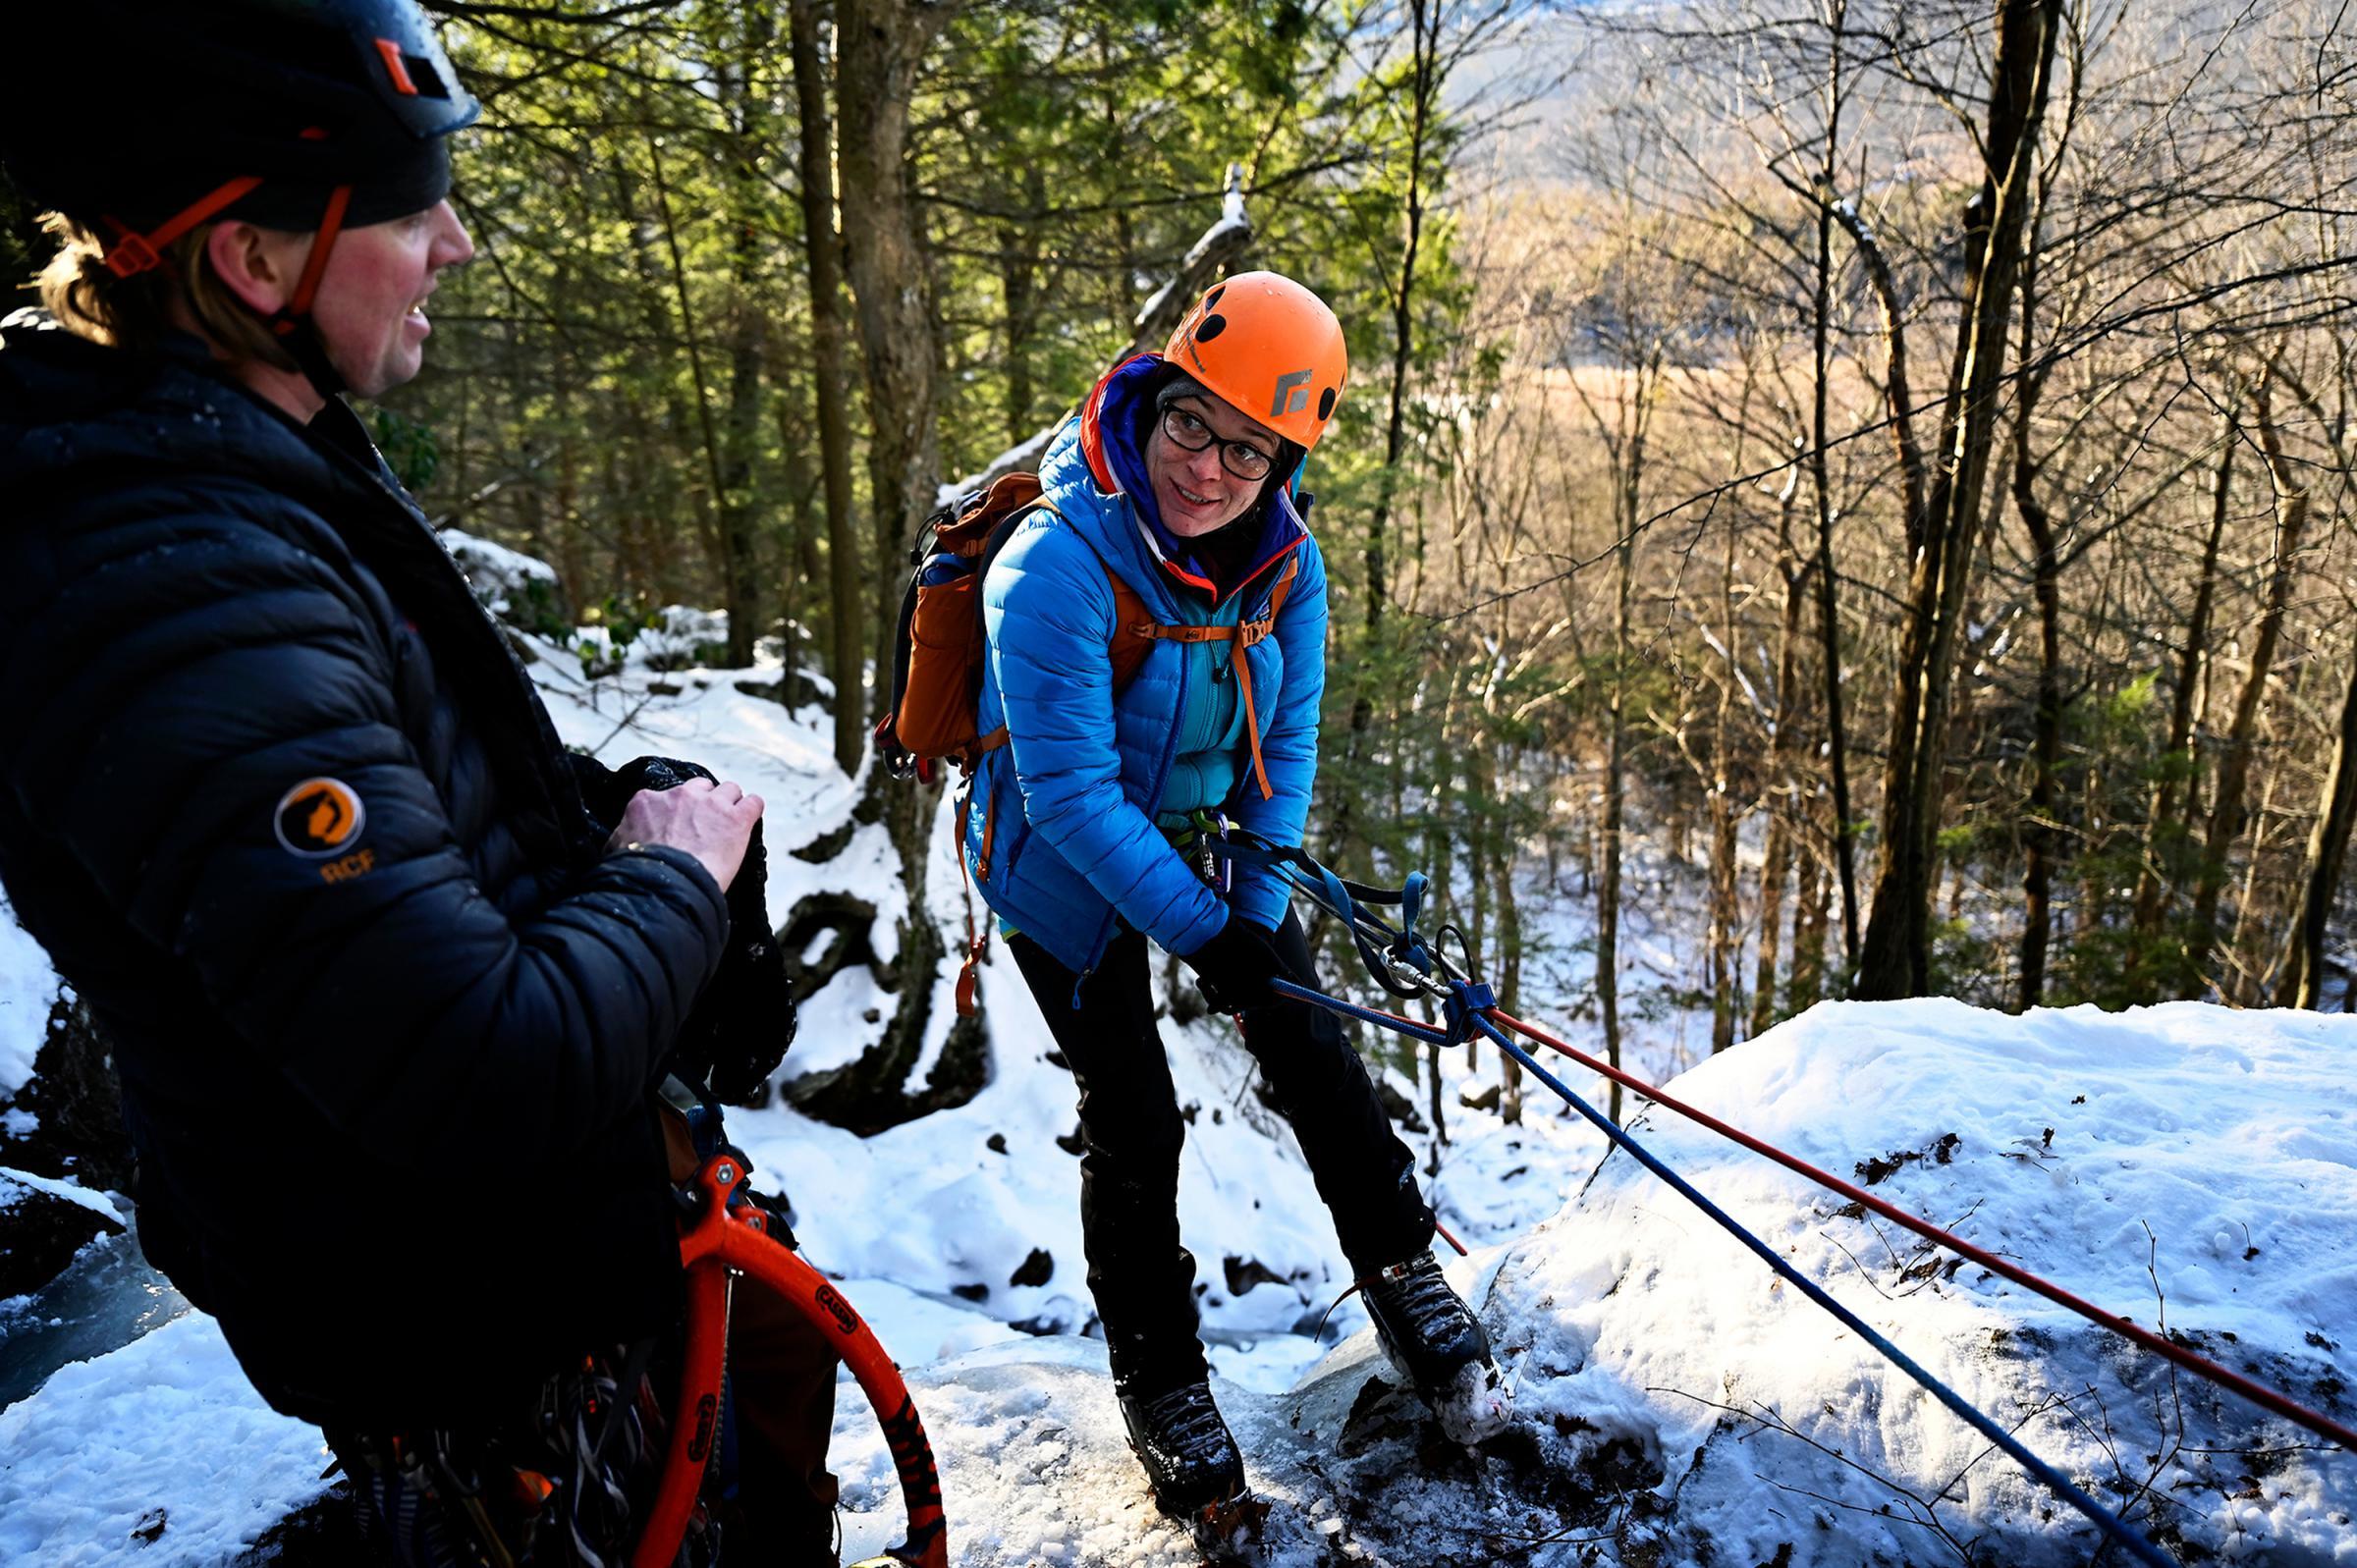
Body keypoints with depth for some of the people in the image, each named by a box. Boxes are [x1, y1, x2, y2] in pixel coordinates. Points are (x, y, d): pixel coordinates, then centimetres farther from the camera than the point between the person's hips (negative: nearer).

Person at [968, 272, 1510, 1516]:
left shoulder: (1286, 564, -13)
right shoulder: (1057, 569, -31)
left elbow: (1285, 748, -5)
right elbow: (1071, 793, -30)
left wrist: (1258, 913, -13)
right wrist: (1201, 933, -27)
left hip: (1206, 843, 5)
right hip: (1066, 868, -4)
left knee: (1312, 1053, 4)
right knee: (1135, 1122, -1)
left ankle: (1402, 1272, 27)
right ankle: (1158, 1379, 20)